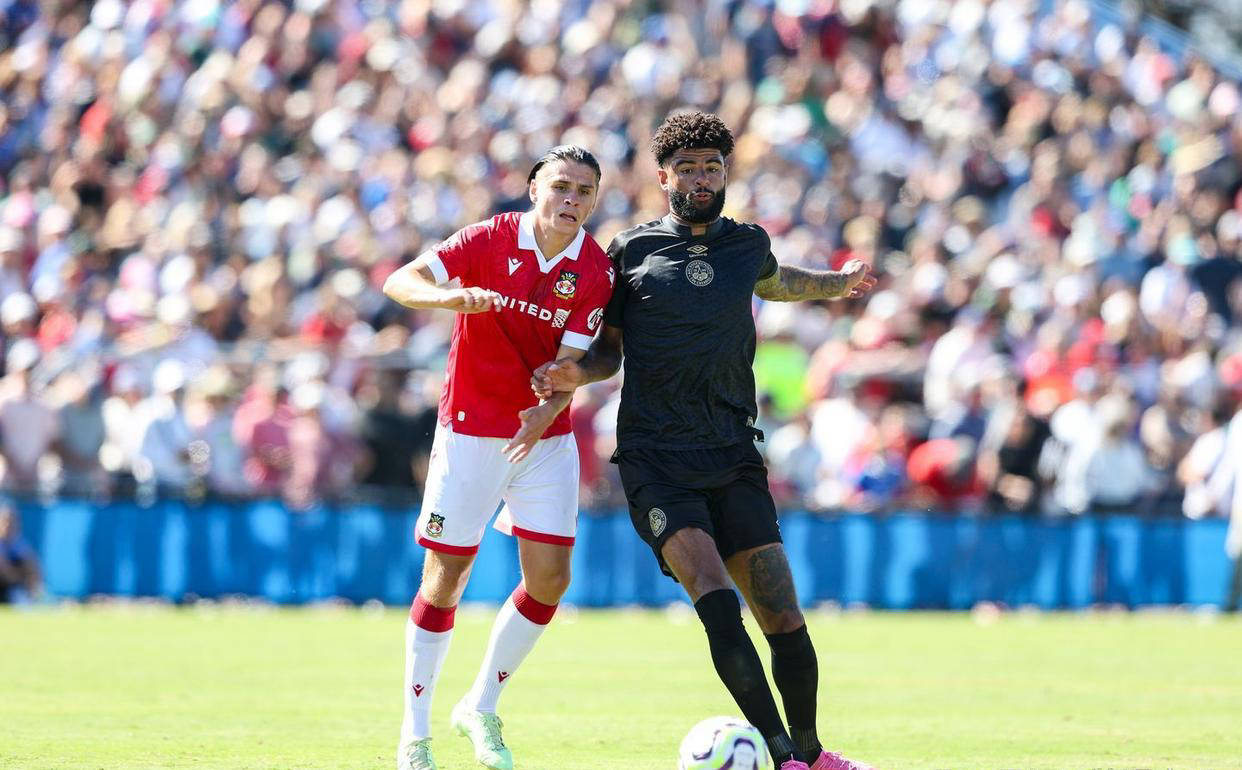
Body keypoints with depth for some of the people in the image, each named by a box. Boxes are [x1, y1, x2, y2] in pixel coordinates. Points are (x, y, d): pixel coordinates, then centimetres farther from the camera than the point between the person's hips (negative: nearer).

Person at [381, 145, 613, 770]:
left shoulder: (594, 272, -5)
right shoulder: (490, 240, -10)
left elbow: (573, 359, -9)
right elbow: (400, 282, -15)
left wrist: (548, 410, -30)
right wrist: (451, 297, -36)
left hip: (544, 437, 3)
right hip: (470, 430, -3)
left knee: (549, 578, -5)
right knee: (445, 577, -3)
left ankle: (481, 710, 14)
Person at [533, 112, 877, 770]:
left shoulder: (748, 244, 12)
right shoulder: (630, 251, 3)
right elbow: (610, 350, 11)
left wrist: (837, 283, 30)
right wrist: (576, 374, -8)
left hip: (733, 458, 4)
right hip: (657, 461, -3)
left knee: (784, 621, -3)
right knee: (718, 606, -23)